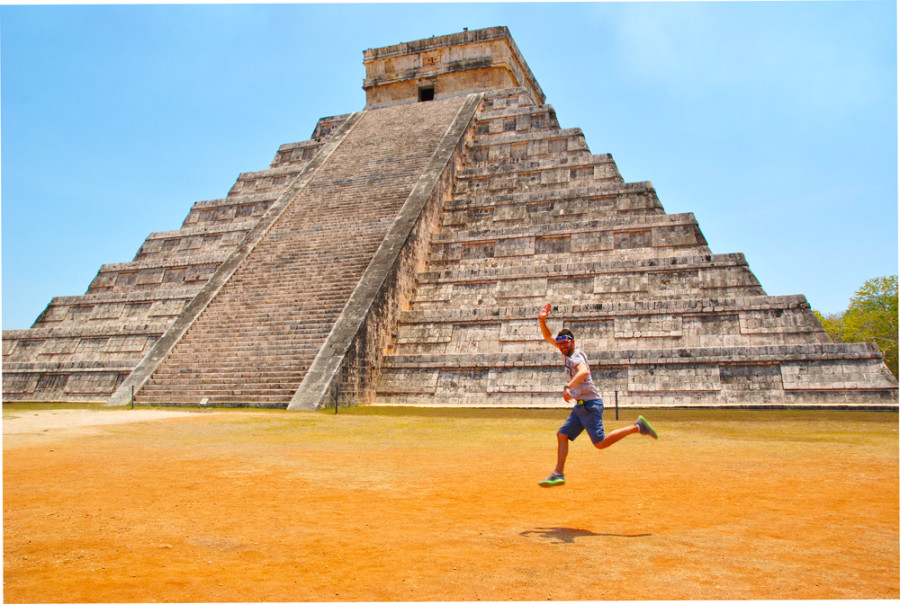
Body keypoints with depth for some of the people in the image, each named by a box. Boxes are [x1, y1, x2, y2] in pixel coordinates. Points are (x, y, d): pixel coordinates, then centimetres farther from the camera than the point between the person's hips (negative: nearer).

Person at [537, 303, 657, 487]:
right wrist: (542, 320, 5)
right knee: (562, 435, 4)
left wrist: (568, 386, -46)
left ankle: (636, 427, -4)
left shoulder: (576, 355, -13)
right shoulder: (567, 352, 13)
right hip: (580, 406, 9)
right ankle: (558, 475, 5)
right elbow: (548, 336, 21)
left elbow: (584, 371, -36)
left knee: (600, 443, -13)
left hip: (590, 404, -9)